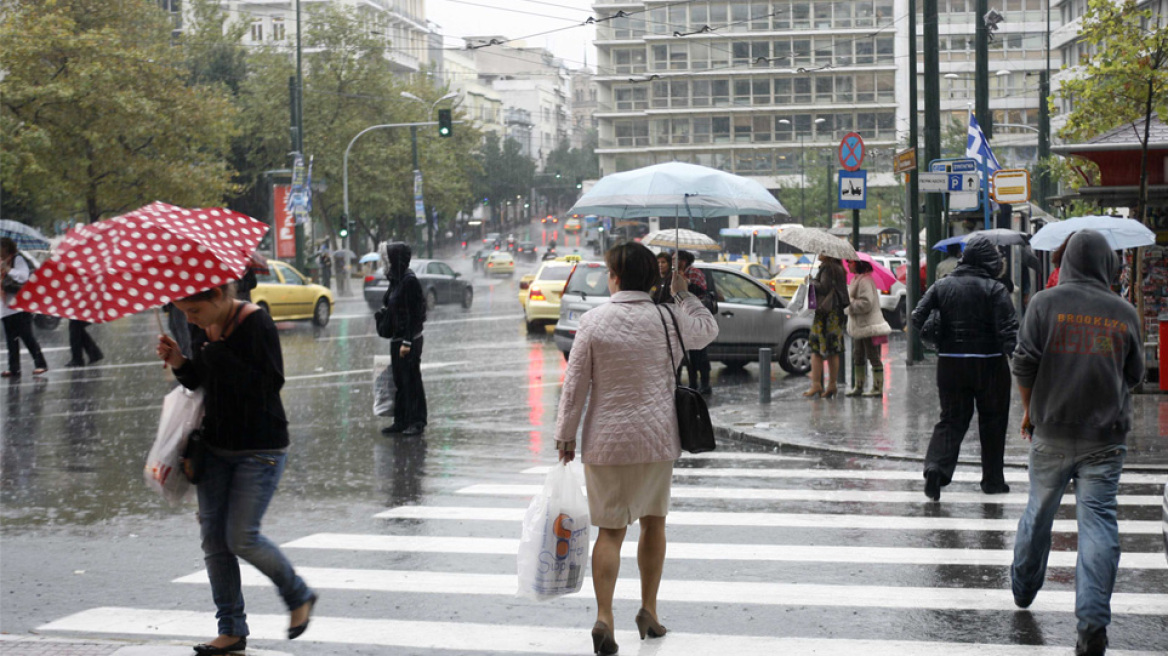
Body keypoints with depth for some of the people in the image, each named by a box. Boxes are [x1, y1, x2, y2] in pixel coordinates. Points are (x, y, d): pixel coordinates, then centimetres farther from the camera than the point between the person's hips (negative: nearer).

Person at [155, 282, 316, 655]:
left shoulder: (256, 324, -17)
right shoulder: (202, 329, 4)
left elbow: (268, 384, -24)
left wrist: (218, 354, -26)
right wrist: (179, 363, -6)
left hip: (260, 449, -7)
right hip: (216, 444, 7)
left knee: (241, 538, -9)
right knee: (213, 538, 3)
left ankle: (299, 596, 17)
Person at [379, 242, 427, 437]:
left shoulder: (409, 281, -16)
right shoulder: (397, 280, 12)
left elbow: (413, 314, -19)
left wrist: (407, 342, -21)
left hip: (410, 340, -9)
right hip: (397, 339, 9)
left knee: (412, 381, -2)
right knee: (399, 382, 12)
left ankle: (417, 422, 5)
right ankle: (401, 421, 18)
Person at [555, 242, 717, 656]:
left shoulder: (593, 322, -8)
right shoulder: (670, 320, -3)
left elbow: (575, 384, -5)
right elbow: (709, 330, 19)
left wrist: (566, 435, 4)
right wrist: (683, 294, 28)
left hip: (606, 440, -1)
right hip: (657, 436, 1)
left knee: (611, 530, 3)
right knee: (654, 522, 18)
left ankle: (604, 616, -12)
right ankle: (649, 611, 22)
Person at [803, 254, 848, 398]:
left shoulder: (827, 268, -11)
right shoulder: (839, 269, 15)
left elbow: (824, 288, -19)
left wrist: (812, 282, -5)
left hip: (825, 312, -9)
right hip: (837, 313, 9)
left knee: (816, 349, -7)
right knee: (833, 351, 9)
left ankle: (816, 384, -12)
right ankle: (832, 385, 10)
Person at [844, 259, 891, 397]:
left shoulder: (864, 281, -17)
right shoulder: (857, 280, 15)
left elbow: (866, 303, -24)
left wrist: (849, 305, -16)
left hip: (868, 324, -11)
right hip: (860, 325, 11)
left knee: (873, 356, -6)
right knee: (858, 356, 14)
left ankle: (878, 388, -3)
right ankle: (858, 387, 21)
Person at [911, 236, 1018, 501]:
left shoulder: (942, 286, 3)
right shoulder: (995, 289, -9)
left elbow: (918, 317, -1)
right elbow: (1008, 329, -16)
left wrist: (933, 342, 10)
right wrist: (1012, 350, -6)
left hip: (950, 363, 3)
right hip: (989, 364, -3)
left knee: (951, 419, 8)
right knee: (992, 422, 11)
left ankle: (936, 466, -15)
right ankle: (992, 479, 18)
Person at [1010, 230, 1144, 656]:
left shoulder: (1046, 303, -5)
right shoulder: (1125, 313, 1)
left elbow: (1023, 363, -5)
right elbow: (1134, 375, 10)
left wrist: (1029, 410, 9)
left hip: (1052, 431, 0)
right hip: (1107, 437, 0)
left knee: (1039, 512, 17)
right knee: (1099, 521, -3)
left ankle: (1023, 590, 35)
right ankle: (1093, 621, -12)